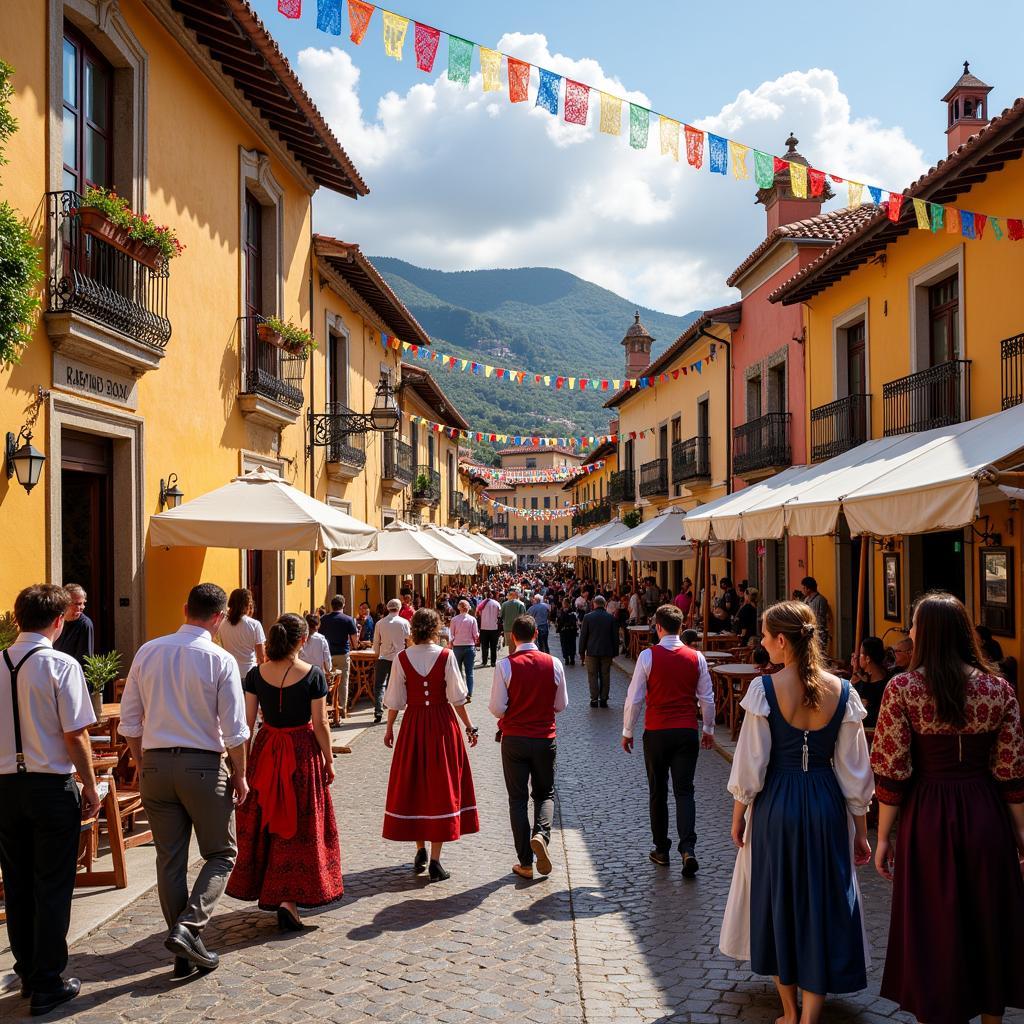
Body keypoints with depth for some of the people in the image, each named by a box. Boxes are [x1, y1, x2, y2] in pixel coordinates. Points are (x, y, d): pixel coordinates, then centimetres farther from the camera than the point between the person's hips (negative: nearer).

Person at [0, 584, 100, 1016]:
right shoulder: (61, 665, -13)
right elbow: (75, 735, -13)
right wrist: (90, 786, -4)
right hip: (51, 786, -5)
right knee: (52, 887, 5)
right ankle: (47, 985, 11)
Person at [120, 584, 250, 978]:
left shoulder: (147, 652, 2)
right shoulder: (220, 660, -11)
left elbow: (129, 721, 6)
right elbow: (234, 730, -10)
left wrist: (143, 764, 17)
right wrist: (239, 775, 3)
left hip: (155, 764, 4)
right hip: (203, 767, -4)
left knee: (169, 860, 12)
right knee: (221, 854, 11)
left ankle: (185, 952, 19)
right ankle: (187, 927, -7)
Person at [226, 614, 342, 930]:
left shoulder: (256, 674, -4)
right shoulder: (313, 675, -13)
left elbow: (247, 723, 0)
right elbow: (320, 724, -10)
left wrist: (243, 762, 9)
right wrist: (329, 760, 2)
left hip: (265, 752, 3)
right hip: (303, 753, -3)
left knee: (265, 823, 17)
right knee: (300, 826, 6)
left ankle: (268, 891, 30)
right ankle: (289, 899, -2)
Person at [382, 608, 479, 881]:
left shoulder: (402, 658, -5)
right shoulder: (445, 656, -9)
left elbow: (395, 700, -1)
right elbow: (457, 697, -7)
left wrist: (389, 728, 12)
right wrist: (469, 727, 3)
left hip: (412, 725, 2)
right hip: (442, 724, -1)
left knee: (413, 784, 16)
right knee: (441, 786, 5)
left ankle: (420, 852, 23)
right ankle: (435, 860, 3)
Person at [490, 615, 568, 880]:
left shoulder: (506, 665, -12)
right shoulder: (553, 664, -5)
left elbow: (497, 708, -11)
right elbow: (561, 705, 3)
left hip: (514, 739, -1)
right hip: (545, 737, 1)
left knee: (518, 798, 9)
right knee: (545, 793, 17)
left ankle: (525, 863, 10)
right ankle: (541, 834, -12)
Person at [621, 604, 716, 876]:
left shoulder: (648, 656, -9)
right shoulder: (696, 657, 0)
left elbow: (634, 698, -7)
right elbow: (707, 698, 6)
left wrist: (627, 731, 4)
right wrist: (708, 729, 20)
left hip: (656, 733, -2)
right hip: (687, 732, 2)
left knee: (658, 792, 11)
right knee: (684, 790, 4)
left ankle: (661, 850, 21)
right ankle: (688, 849, -12)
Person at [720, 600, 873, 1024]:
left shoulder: (764, 689, -14)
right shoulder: (842, 691, -6)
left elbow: (751, 763, -10)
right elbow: (855, 770, -1)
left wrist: (738, 814, 3)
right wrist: (861, 831, 8)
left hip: (776, 806, -1)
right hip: (826, 804, 1)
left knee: (778, 899, 16)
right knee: (823, 907, 12)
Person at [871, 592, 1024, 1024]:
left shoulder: (902, 688, -13)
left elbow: (892, 774, -13)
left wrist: (883, 837, -2)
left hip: (927, 818, -2)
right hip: (986, 818, 2)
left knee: (933, 926, 13)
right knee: (989, 921, 19)